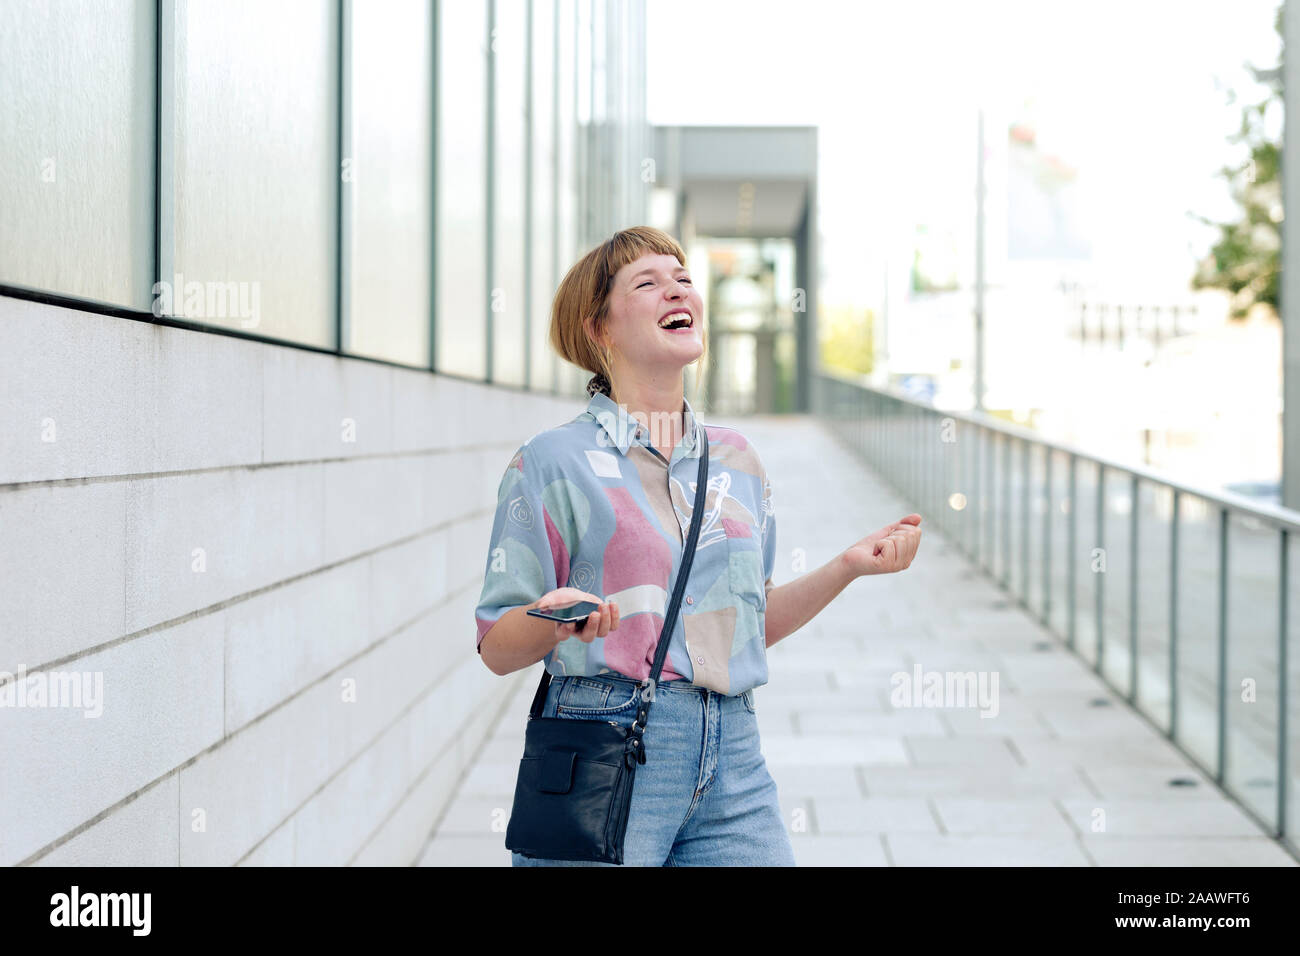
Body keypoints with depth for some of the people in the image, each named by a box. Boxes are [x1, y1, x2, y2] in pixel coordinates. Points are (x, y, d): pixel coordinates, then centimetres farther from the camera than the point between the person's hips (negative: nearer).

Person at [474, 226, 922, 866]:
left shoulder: (736, 459, 14)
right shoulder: (552, 461, 0)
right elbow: (497, 650, -2)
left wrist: (847, 566, 8)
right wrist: (557, 617, -22)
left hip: (731, 759, 4)